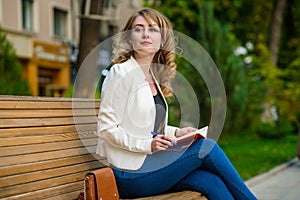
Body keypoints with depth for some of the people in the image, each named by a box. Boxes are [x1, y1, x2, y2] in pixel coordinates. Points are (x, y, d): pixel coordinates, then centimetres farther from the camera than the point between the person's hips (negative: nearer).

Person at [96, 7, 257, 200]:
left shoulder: (154, 77, 14)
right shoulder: (121, 73, -9)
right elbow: (106, 128, -13)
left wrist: (176, 132, 6)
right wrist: (147, 144, -22)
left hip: (149, 164, 7)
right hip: (130, 176, -7)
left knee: (212, 181, -16)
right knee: (207, 147, -15)